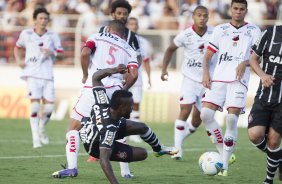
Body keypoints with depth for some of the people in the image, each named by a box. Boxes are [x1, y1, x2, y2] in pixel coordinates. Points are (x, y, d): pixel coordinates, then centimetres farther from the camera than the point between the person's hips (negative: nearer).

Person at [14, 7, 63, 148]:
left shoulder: (53, 36, 7)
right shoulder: (26, 34, 5)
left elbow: (60, 53, 10)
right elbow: (18, 48, 22)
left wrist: (52, 53, -11)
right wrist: (19, 60, 5)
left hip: (47, 75, 2)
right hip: (32, 74, -2)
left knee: (49, 106, -5)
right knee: (35, 103, -17)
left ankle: (42, 129, 26)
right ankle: (36, 138, -13)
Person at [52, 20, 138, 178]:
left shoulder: (98, 37, 15)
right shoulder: (129, 50, 21)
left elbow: (85, 53, -6)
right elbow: (134, 75, 5)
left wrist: (85, 75, 8)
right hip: (114, 89, 3)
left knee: (74, 127, 7)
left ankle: (72, 167, -7)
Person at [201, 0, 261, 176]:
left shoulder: (253, 31, 10)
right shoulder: (220, 30, 16)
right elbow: (208, 55, 16)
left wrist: (245, 62, -18)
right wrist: (205, 73, -2)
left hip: (239, 80, -3)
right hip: (218, 79, 3)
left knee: (232, 118, -13)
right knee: (206, 114, -13)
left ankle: (225, 164, -7)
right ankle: (223, 151, 2)